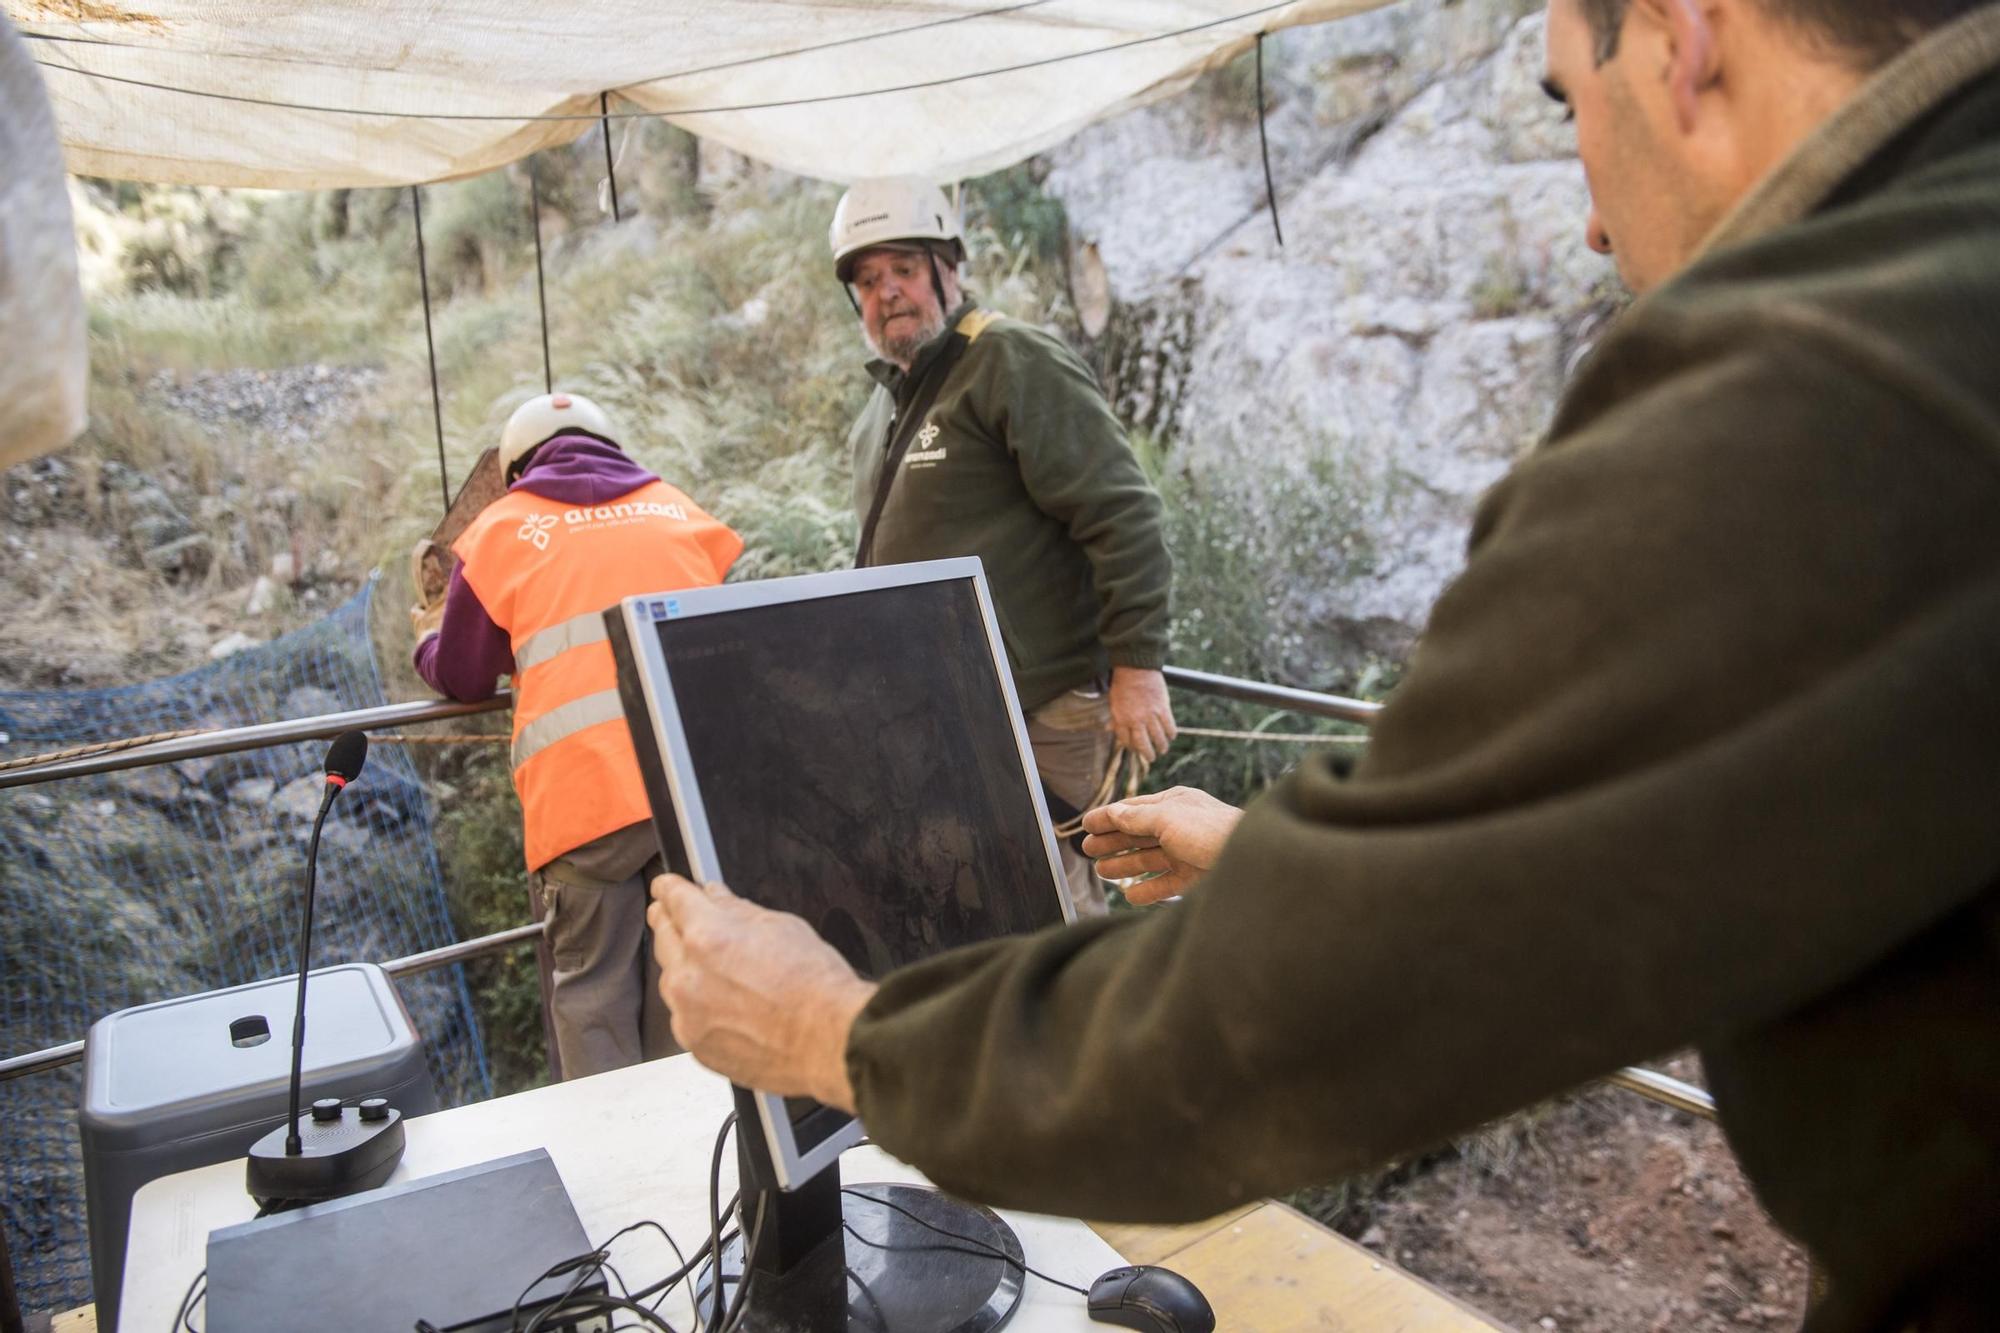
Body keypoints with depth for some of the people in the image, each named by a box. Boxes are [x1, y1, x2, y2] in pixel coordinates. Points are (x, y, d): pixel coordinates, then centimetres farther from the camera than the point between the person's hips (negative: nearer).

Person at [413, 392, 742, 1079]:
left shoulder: (502, 529, 12)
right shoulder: (678, 509, 20)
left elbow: (462, 678, 15)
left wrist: (430, 639, 37)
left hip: (582, 792, -3)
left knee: (592, 994, 6)